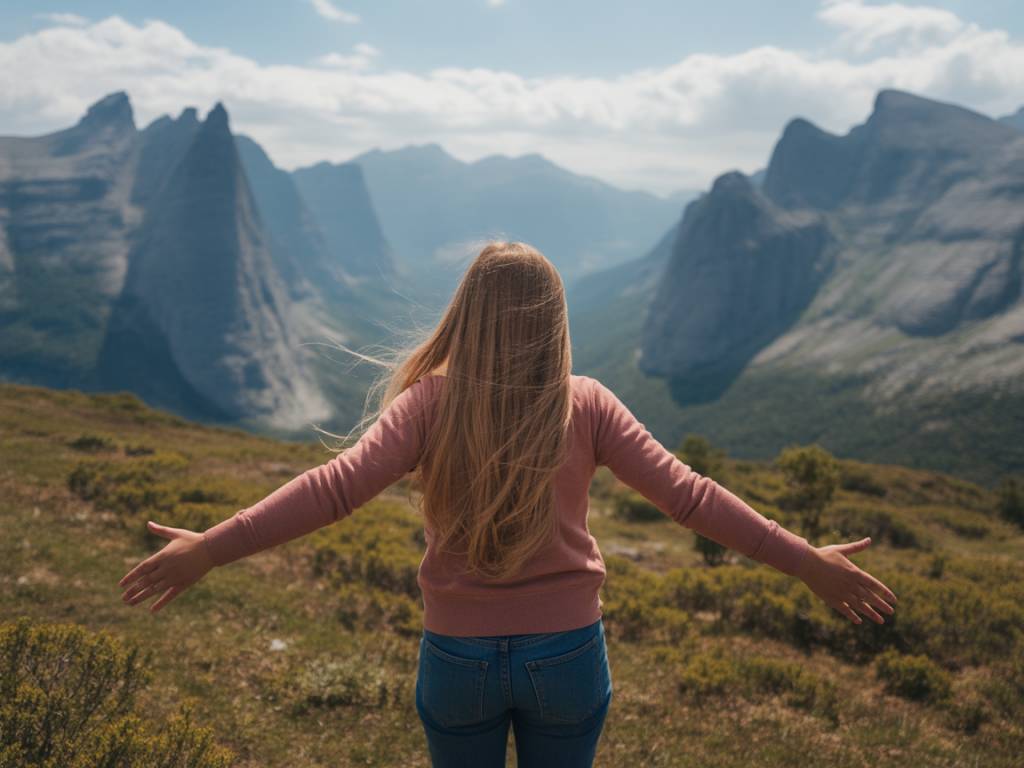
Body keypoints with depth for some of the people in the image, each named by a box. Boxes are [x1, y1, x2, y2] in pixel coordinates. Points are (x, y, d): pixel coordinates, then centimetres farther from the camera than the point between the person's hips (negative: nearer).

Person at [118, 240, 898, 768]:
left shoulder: (430, 404, -13)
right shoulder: (585, 406, -10)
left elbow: (337, 485, -22)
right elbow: (686, 492, -14)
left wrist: (209, 548, -21)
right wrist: (810, 562, -9)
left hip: (458, 655, 0)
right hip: (567, 653, 1)